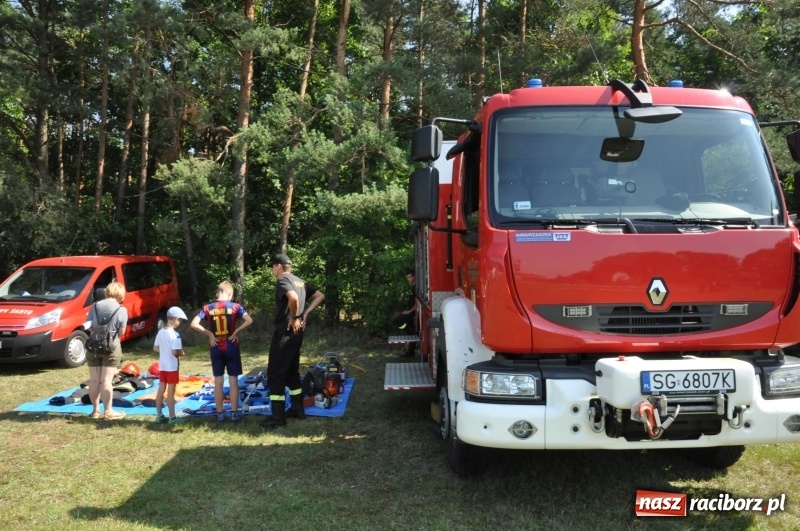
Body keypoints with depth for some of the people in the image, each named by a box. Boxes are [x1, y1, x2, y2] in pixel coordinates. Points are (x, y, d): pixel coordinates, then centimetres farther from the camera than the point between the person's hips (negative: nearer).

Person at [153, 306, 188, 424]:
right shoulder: (175, 334, -19)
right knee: (171, 391, -1)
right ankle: (172, 417, 5)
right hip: (172, 367, -7)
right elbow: (175, 352, -23)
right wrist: (181, 353, -4)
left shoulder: (160, 332, 4)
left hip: (162, 366, 7)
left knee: (161, 390, 12)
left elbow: (155, 348, 10)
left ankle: (159, 415, 18)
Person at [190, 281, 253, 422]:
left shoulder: (208, 308, 0)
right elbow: (249, 321, -18)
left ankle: (220, 413, 15)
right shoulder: (235, 306, -6)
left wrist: (209, 334, -3)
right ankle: (234, 413, 8)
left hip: (216, 348, 2)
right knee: (233, 380, 6)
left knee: (218, 381, 9)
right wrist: (236, 331, -9)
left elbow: (193, 324, -7)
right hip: (231, 347, -2)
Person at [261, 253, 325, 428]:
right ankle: (298, 409, 24)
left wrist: (294, 318, -18)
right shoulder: (300, 281, 14)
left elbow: (293, 297, -32)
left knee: (275, 374, -2)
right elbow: (320, 296, 17)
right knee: (292, 371, 19)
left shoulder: (282, 280, -12)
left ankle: (278, 417, 1)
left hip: (285, 331, -9)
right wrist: (305, 313, 9)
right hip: (297, 332, 9)